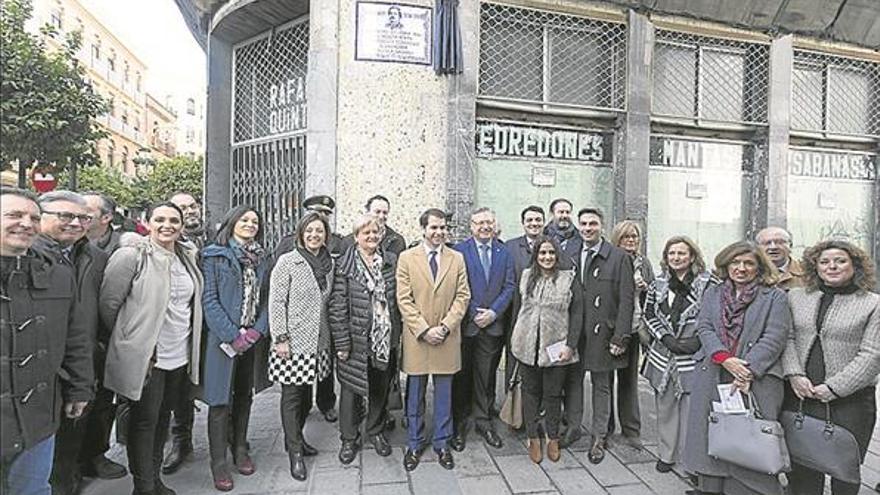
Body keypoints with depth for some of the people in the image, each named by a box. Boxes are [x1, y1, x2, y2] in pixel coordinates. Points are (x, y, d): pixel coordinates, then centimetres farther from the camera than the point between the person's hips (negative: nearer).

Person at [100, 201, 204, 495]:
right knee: (145, 420, 5)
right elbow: (108, 303, -9)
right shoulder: (132, 255, -12)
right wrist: (128, 339, -1)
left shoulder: (188, 258, 7)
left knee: (163, 416, 18)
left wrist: (190, 346, 13)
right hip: (144, 357, -6)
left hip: (180, 355, 6)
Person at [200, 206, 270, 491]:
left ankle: (240, 449, 30)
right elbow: (209, 299, -10)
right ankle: (218, 462, 17)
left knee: (244, 396, 15)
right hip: (224, 339, -4)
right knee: (221, 400, 3)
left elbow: (265, 297, 8)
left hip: (252, 338, 5)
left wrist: (259, 330, -7)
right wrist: (233, 336, -16)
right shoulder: (215, 255, -4)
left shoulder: (260, 258, 10)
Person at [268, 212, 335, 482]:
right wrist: (280, 338, -13)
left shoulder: (329, 263, 7)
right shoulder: (287, 261, -7)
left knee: (307, 393, 16)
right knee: (292, 396, 5)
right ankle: (295, 452, 19)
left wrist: (333, 336, 9)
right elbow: (276, 302, -9)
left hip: (318, 342, 5)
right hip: (293, 341, -5)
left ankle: (296, 438, 36)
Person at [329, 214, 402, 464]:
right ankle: (349, 439, 30)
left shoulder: (392, 261, 4)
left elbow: (399, 298, 8)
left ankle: (376, 431, 38)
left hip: (386, 338, 3)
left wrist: (398, 333, 5)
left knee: (381, 388, 17)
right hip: (357, 340, -3)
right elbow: (337, 305, -9)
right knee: (352, 389, 9)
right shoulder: (344, 265, -7)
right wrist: (341, 342, -12)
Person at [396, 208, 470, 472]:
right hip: (416, 338, -1)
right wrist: (424, 330, -12)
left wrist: (445, 326, -10)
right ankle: (414, 444, 28)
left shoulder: (457, 258, 5)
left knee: (444, 393, 12)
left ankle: (442, 443, 29)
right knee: (415, 394, 11)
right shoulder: (407, 257, -1)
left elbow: (462, 296, 1)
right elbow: (404, 299, -5)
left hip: (447, 338, 2)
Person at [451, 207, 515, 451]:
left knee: (486, 376, 12)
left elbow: (509, 286, 3)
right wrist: (474, 315, -11)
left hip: (492, 325, 3)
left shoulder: (504, 252, 7)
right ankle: (459, 424, 24)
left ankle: (483, 420, 28)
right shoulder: (459, 250, -3)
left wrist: (493, 312, -8)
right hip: (465, 324, -2)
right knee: (462, 375, 9)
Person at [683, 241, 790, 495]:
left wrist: (748, 370, -16)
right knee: (710, 435, 9)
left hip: (756, 380, -3)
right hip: (711, 378, 3)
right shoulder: (712, 293, 14)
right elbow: (704, 328, 4)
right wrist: (724, 358, -13)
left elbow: (774, 338, -5)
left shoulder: (775, 297, 5)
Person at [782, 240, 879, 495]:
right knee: (802, 469, 10)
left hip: (849, 400, -1)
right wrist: (794, 375, -10)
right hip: (799, 396, 2)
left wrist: (834, 388, -12)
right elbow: (786, 338, 3)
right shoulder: (796, 297, 7)